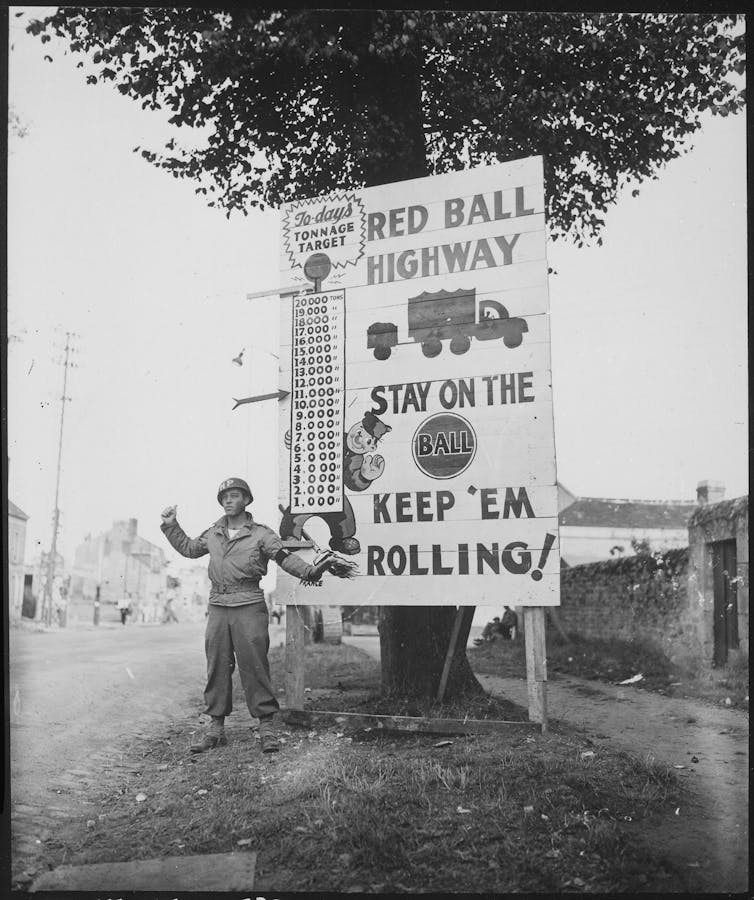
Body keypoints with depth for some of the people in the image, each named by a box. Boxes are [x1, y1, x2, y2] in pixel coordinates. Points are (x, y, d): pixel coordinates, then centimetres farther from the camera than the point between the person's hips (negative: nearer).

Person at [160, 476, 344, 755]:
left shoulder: (261, 534, 0)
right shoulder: (212, 535, 14)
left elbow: (286, 558, -10)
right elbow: (188, 548, 31)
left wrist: (311, 571, -26)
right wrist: (171, 526, 24)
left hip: (249, 608, -5)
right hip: (217, 607, 5)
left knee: (254, 666, -4)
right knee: (216, 667, 7)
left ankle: (266, 726, 3)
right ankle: (216, 728, 16)